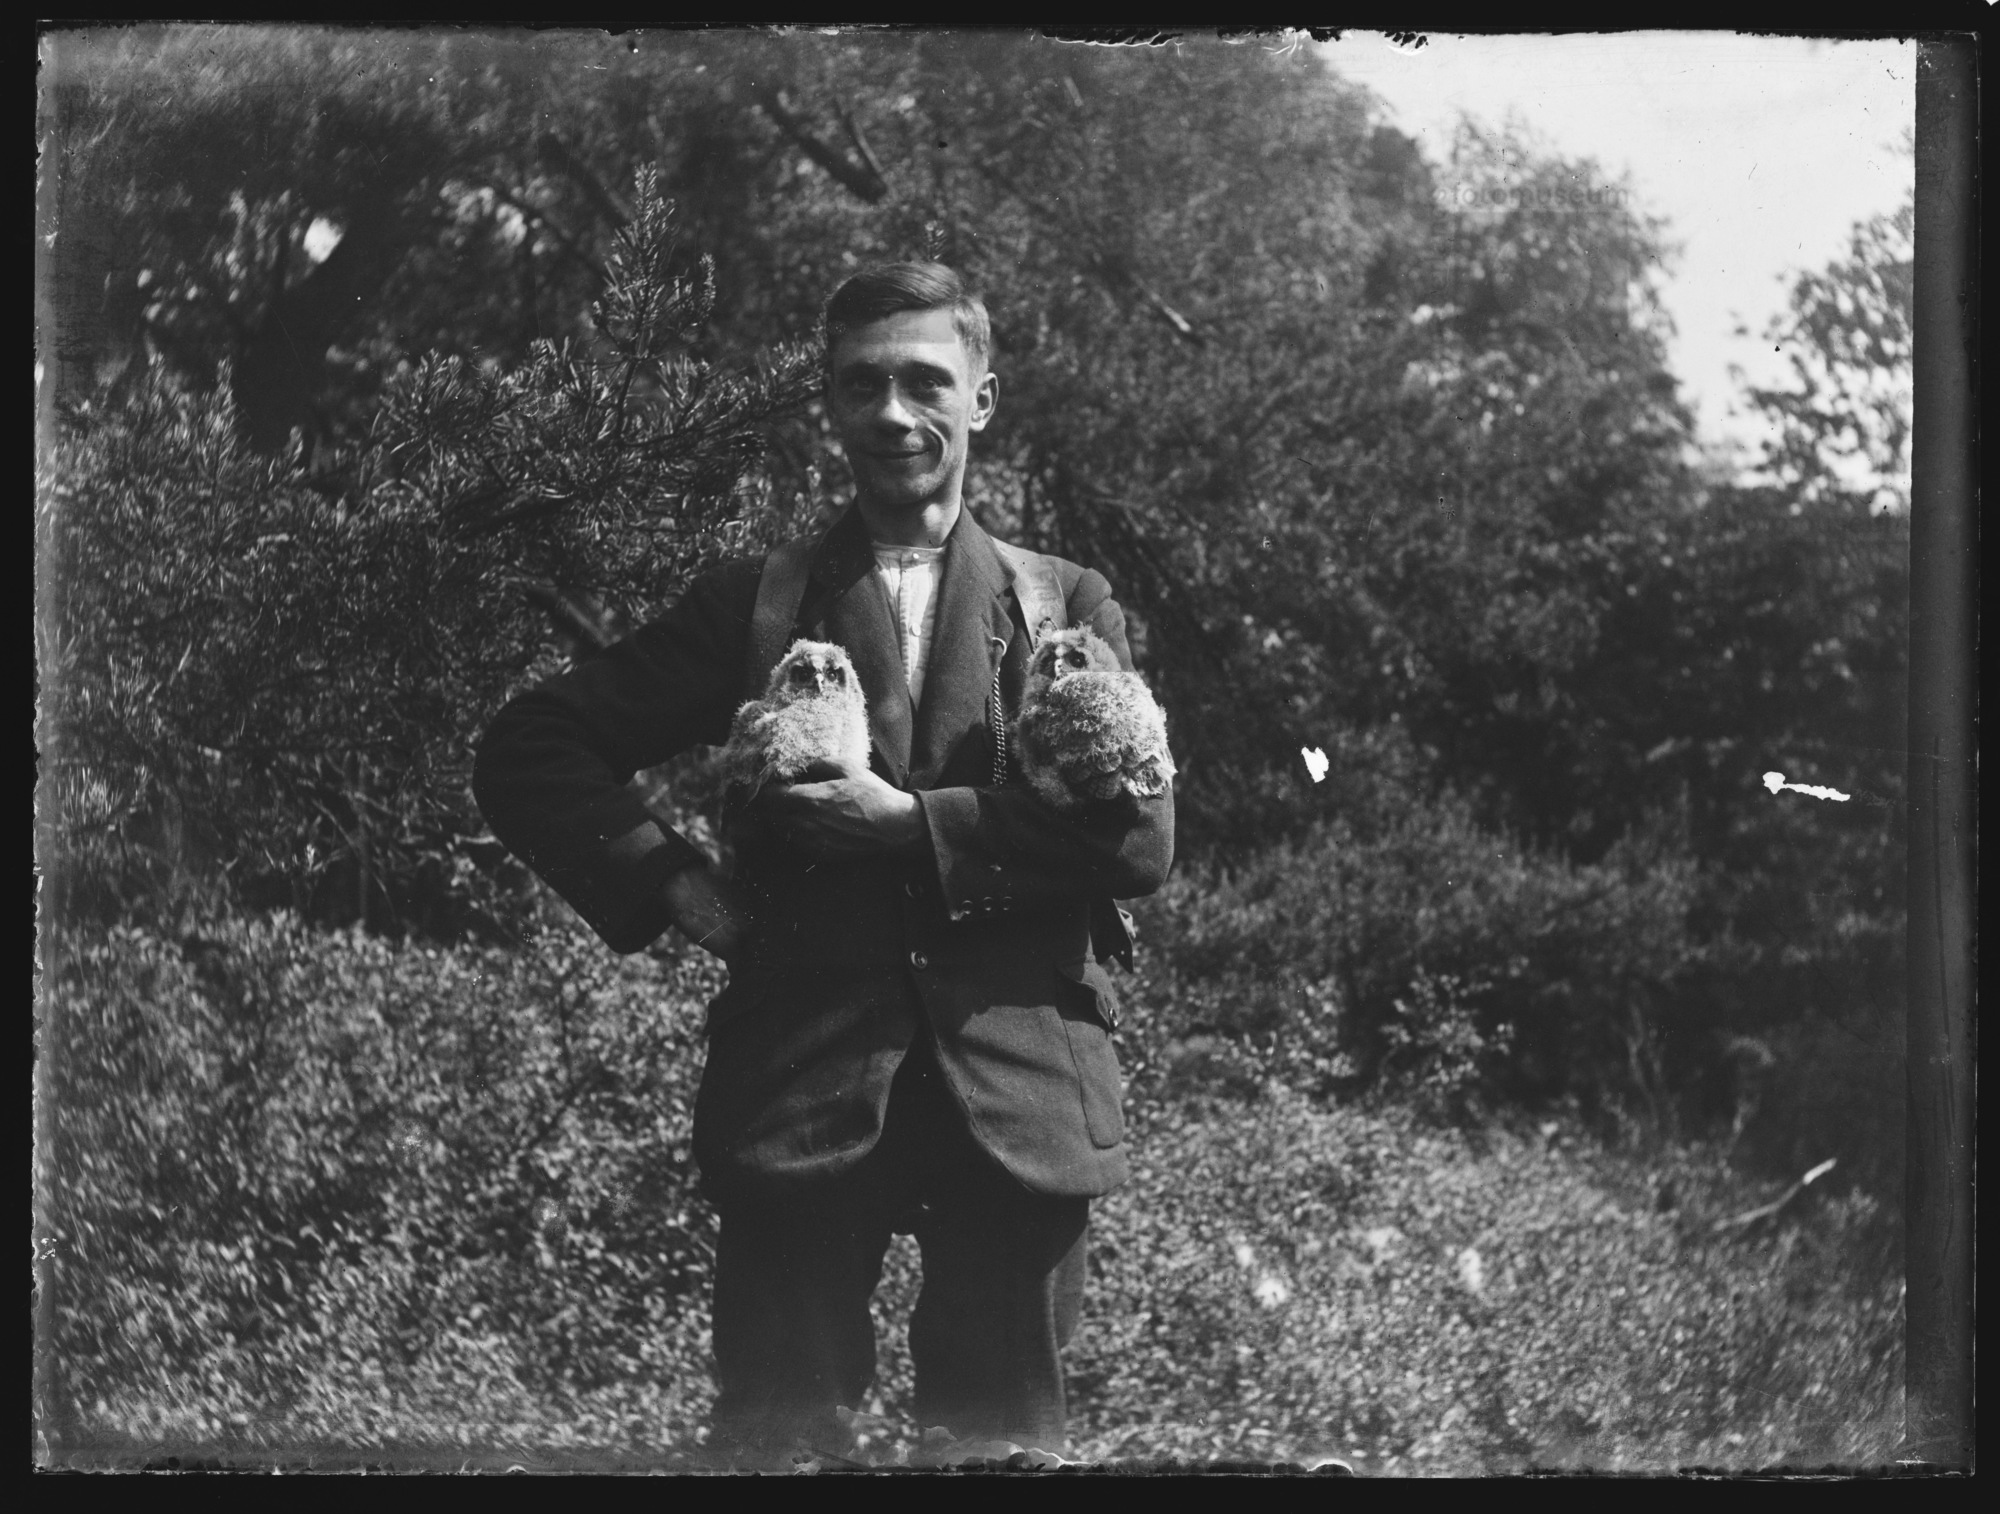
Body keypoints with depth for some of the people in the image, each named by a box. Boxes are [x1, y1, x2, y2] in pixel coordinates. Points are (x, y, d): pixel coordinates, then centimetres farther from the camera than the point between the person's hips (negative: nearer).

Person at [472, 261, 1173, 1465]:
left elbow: (1142, 834, -2)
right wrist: (665, 882, -4)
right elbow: (530, 751, 10)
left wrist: (918, 827, -9)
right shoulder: (755, 605, 11)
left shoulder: (1069, 606, 11)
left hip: (1016, 1095, 0)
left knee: (1005, 1444, 6)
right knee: (781, 1439, 0)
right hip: (800, 1085, 0)